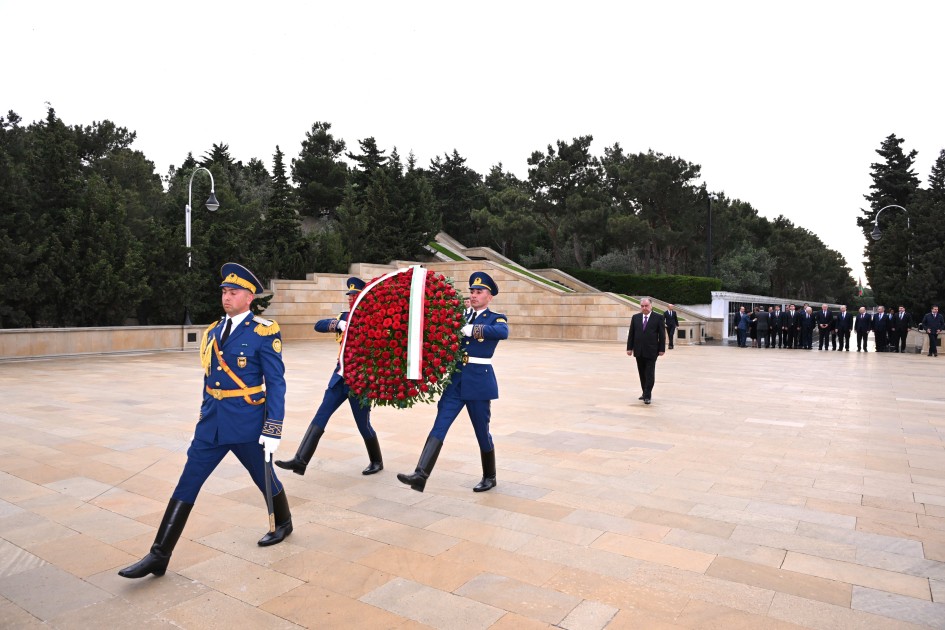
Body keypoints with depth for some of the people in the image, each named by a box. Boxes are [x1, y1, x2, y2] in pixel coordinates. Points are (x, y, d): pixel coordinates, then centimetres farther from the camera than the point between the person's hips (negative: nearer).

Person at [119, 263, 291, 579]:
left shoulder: (264, 332, -12)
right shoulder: (213, 332, 8)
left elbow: (275, 383, -12)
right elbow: (209, 378, 17)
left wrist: (273, 430, -15)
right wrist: (205, 417, 19)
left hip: (247, 422, -5)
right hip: (212, 422, 6)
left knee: (264, 478, 13)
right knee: (187, 484, 4)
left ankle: (283, 523, 39)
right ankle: (159, 555, 12)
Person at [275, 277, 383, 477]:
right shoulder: (345, 317, 9)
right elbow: (319, 325, -2)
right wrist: (338, 323, -18)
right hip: (340, 377, 5)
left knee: (363, 424, 5)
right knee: (320, 417, 0)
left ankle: (376, 462, 25)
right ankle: (300, 461, 2)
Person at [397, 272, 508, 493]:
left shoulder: (496, 318, 0)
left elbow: (503, 332, -24)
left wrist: (472, 330, -30)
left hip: (479, 381, -4)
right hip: (456, 379, 4)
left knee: (482, 431, 8)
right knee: (439, 426, -7)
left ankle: (489, 477, 27)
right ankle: (420, 475, -12)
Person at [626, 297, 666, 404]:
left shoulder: (658, 318, -2)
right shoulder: (635, 317, 8)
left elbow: (662, 334, -2)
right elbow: (631, 334, 8)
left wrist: (662, 349, -6)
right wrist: (629, 348, 4)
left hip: (651, 351, -4)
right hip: (639, 351, 4)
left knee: (649, 374, -5)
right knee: (642, 374, 11)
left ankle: (647, 396, -3)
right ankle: (645, 393, 22)